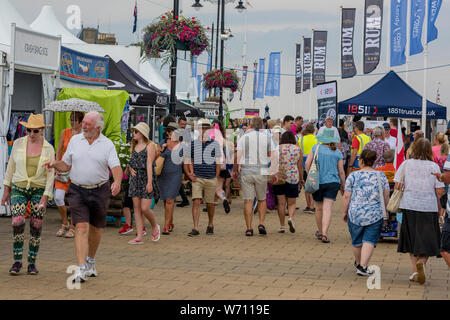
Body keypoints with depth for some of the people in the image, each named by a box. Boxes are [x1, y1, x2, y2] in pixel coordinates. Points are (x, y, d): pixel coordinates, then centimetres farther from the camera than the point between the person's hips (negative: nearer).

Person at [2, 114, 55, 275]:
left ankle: (32, 262, 11)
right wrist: (6, 190, 7)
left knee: (36, 227, -1)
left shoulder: (48, 149, -6)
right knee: (17, 224, -14)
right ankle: (17, 261, -2)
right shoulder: (18, 144, -2)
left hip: (39, 190, 0)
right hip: (19, 189, 0)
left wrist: (45, 198, -13)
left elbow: (50, 175, -6)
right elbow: (11, 167, 6)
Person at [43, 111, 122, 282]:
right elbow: (65, 165, 12)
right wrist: (54, 164, -10)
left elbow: (116, 167, -13)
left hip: (100, 191, 0)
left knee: (95, 228, 15)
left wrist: (117, 182, -33)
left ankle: (91, 261, 38)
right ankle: (81, 269, -18)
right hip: (77, 191, 0)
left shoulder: (107, 144, -2)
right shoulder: (75, 140, 4)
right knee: (81, 228, -13)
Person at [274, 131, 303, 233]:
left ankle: (282, 226, 7)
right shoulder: (298, 149, 3)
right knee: (292, 203, 10)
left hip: (279, 178, 0)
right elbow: (300, 167, 6)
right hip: (293, 178, 0)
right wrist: (301, 179, 16)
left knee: (281, 203, 6)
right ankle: (291, 218, -17)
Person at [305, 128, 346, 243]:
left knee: (319, 209, 14)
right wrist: (343, 186, 14)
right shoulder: (337, 153, 2)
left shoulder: (316, 148, -1)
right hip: (332, 182, 0)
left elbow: (307, 163, -7)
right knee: (327, 209, -6)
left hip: (317, 182, 0)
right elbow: (341, 171, 4)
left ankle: (320, 232, 30)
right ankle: (324, 234, -18)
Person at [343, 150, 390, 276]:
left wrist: (345, 212, 7)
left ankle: (358, 263, 34)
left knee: (356, 241, 15)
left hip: (355, 214, 0)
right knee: (369, 241, 0)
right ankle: (363, 267, -12)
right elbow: (386, 197, 6)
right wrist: (384, 211, 19)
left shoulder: (353, 176, -3)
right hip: (375, 215, 0)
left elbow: (346, 197, -3)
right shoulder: (381, 176, 2)